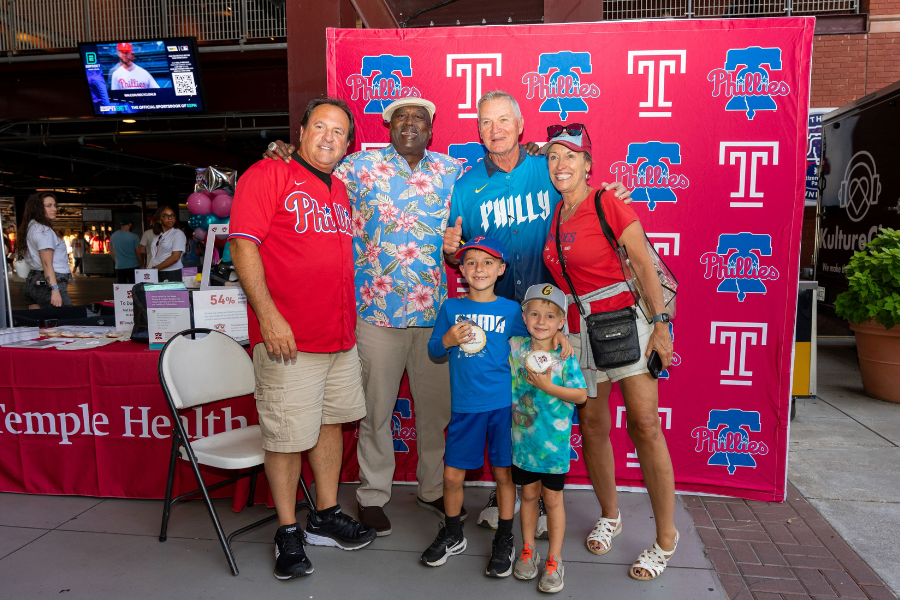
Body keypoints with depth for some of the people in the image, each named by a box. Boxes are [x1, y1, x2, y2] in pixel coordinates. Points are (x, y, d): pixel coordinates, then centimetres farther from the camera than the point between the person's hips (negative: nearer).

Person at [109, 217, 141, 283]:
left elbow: (111, 252, 15)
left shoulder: (113, 236, 5)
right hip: (133, 266, -4)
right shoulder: (134, 237, -11)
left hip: (119, 267, 4)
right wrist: (141, 264, 6)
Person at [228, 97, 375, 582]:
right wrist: (268, 315, -20)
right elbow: (243, 246, -13)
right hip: (287, 339, -7)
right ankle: (288, 532, 18)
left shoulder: (340, 191, 16)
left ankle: (326, 516, 30)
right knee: (286, 435, 1)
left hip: (340, 336, 8)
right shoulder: (268, 175, -5)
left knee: (330, 421, 15)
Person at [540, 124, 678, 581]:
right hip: (578, 330, 5)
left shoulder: (609, 204, -5)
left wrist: (660, 325, -10)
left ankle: (666, 539, 8)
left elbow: (644, 265, -6)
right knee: (592, 427, 8)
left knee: (645, 427, -6)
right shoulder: (553, 215, 9)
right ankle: (609, 517, 29)